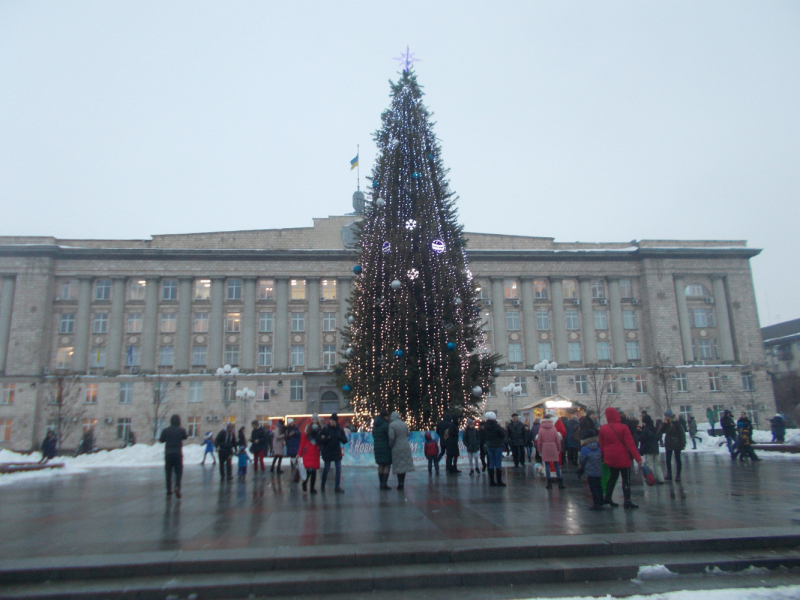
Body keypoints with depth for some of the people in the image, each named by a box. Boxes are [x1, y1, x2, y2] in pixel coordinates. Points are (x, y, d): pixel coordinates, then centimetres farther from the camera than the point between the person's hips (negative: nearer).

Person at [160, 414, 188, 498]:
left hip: (168, 454, 1)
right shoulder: (181, 430, -3)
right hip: (178, 454, -1)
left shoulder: (165, 430, -3)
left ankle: (169, 493, 4)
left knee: (168, 474, 7)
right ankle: (177, 486, -16)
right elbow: (185, 437, 17)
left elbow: (161, 440, 10)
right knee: (178, 472, 9)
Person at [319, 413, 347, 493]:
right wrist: (329, 437, -20)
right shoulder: (325, 429, -6)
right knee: (326, 468, 6)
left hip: (337, 452, 3)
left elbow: (345, 441, 1)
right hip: (327, 452, -2)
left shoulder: (340, 430, 2)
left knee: (338, 469, -2)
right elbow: (320, 440, -11)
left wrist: (339, 437, -14)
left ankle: (337, 487, 5)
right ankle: (322, 485, 26)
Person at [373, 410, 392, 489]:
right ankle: (384, 484, -8)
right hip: (386, 447, -8)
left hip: (377, 447, 8)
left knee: (380, 465, 12)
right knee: (387, 465, -3)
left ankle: (381, 484, 14)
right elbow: (390, 436, -17)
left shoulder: (375, 425, 11)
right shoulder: (385, 425, -15)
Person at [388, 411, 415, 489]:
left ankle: (400, 483, 3)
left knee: (398, 466, 3)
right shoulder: (404, 424, 5)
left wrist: (390, 445, -5)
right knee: (404, 465, 12)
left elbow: (391, 437, -19)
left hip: (397, 448, -5)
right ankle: (402, 483, 18)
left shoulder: (391, 425, -13)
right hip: (406, 447, 5)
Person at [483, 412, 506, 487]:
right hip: (497, 446, -5)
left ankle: (492, 481, 12)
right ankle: (499, 481, 3)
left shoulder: (486, 427, -2)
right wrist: (502, 428, 4)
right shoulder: (496, 426, -19)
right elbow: (503, 434, -12)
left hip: (489, 446, 5)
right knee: (498, 464, 2)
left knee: (491, 464, 10)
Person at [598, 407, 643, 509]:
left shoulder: (603, 429, -1)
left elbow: (601, 445, 4)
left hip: (610, 458, 4)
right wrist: (638, 458, -12)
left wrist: (603, 457, 16)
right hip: (623, 458, -4)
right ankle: (627, 500, 3)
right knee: (626, 479, 5)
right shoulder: (623, 428, -13)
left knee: (613, 476, 19)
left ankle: (607, 497, 22)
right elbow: (630, 444, -15)